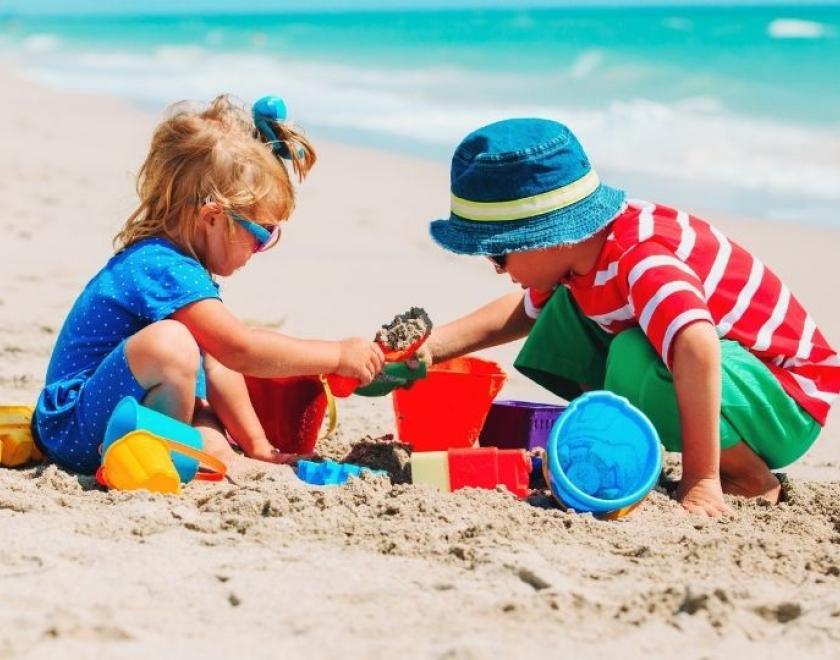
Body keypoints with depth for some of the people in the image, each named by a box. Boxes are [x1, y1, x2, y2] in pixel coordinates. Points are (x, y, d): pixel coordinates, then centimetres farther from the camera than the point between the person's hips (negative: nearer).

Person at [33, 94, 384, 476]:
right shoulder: (165, 270, -20)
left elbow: (217, 365, 17)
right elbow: (240, 351, -24)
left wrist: (257, 446, 15)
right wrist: (339, 355, -16)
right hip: (79, 429, -10)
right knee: (169, 343, -32)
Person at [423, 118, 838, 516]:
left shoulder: (641, 260, -31)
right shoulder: (580, 243, -2)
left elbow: (696, 347, -50)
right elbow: (526, 311, 20)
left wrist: (701, 480, -48)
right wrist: (434, 346, 6)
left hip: (788, 403, -9)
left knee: (635, 358, -35)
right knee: (565, 309, 5)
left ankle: (751, 478, -15)